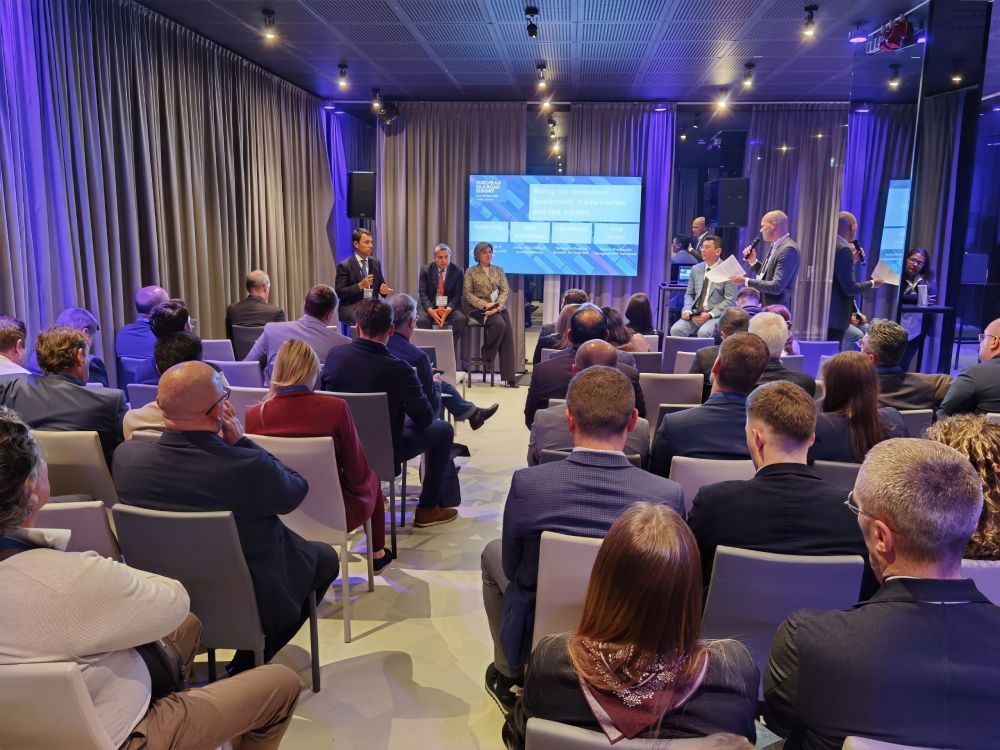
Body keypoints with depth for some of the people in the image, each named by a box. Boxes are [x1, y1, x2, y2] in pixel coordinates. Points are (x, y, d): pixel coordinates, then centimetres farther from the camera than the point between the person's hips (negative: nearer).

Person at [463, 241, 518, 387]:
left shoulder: (499, 270, 15)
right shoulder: (471, 272, 6)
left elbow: (505, 291, 8)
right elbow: (467, 294, -1)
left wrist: (498, 306, -11)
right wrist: (485, 304, -13)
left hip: (499, 308, 4)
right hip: (480, 308, -3)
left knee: (508, 336, -15)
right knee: (499, 324, -33)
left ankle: (509, 377, -15)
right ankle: (487, 356, -11)